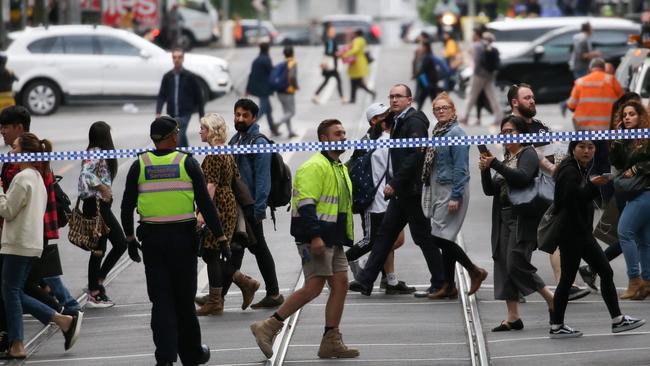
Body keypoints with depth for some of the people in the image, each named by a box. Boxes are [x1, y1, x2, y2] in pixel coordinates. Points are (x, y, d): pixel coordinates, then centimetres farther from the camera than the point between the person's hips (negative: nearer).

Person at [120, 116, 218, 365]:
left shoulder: (139, 166, 1)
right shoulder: (187, 163, -4)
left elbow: (127, 206, 3)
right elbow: (205, 204, -5)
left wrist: (129, 238, 14)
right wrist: (220, 237, -1)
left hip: (152, 239, 1)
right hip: (183, 238, -1)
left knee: (161, 300, 4)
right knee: (184, 298, 10)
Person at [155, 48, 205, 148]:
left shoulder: (190, 76, -3)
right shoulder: (167, 77, 6)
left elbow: (199, 97, 2)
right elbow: (161, 96, 5)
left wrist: (201, 116, 2)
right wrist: (158, 112, -9)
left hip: (185, 114, -4)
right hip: (172, 114, 4)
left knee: (178, 139, -20)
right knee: (182, 139, 16)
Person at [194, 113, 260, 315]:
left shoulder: (213, 155, -15)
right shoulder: (228, 152, 14)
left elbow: (211, 185, -21)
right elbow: (236, 179, 18)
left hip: (217, 207, -10)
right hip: (230, 205, 10)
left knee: (210, 253, -2)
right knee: (209, 253, 14)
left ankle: (215, 302, 2)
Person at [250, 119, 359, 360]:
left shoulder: (341, 169, 21)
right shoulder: (315, 167, -12)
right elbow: (306, 203, -20)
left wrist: (347, 237, 26)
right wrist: (315, 236, -27)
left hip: (333, 239, 10)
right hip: (315, 238, -10)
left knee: (340, 284, 2)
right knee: (314, 286, -14)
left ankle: (331, 342, 6)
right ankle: (268, 328, -8)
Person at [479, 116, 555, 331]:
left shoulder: (528, 154, -2)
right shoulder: (506, 158, 19)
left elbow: (523, 177, -21)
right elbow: (490, 190, 16)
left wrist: (495, 165, -21)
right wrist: (485, 171, -2)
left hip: (522, 218, -8)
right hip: (504, 218, 8)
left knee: (516, 264, -15)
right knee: (503, 265, 1)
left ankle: (552, 300, 0)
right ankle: (512, 317, 3)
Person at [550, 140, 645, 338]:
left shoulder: (584, 170, 12)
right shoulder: (569, 172, -15)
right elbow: (571, 200, -25)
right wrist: (592, 185, -31)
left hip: (583, 232, 9)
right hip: (570, 233, -9)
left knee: (606, 272, 8)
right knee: (568, 278, -3)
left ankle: (617, 320, 12)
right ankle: (557, 327, 6)